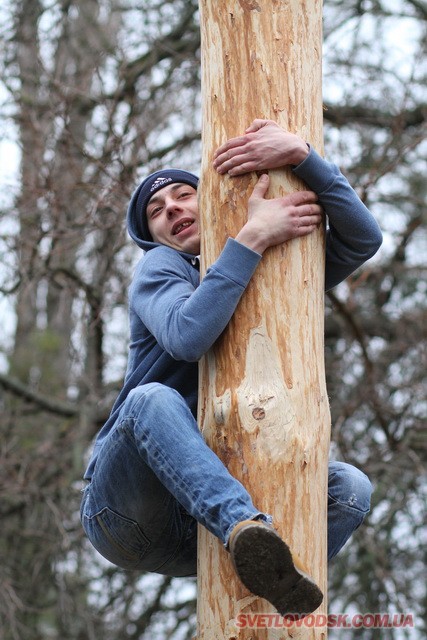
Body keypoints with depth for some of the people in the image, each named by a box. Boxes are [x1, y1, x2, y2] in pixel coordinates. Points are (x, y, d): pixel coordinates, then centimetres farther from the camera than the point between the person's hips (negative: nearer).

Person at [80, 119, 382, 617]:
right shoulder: (161, 266, 2)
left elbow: (363, 238, -3)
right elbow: (187, 338, -22)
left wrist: (302, 154, -16)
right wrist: (253, 236, -22)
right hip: (125, 513, -4)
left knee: (350, 487, -15)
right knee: (154, 400, -34)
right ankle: (250, 529, -56)